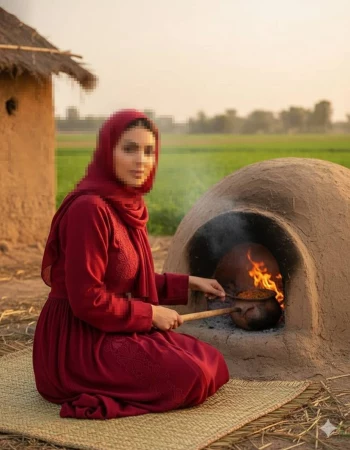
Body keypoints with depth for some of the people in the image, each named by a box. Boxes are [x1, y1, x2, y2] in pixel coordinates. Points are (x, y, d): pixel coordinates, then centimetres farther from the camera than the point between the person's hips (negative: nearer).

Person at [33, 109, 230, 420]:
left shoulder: (128, 205, 7)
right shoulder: (89, 208, -22)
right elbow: (87, 300, -23)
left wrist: (188, 284, 16)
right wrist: (150, 314, -12)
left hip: (113, 332, 9)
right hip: (78, 342, -9)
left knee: (213, 365, 7)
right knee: (192, 378, -19)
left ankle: (101, 387, 10)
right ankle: (91, 394, -4)